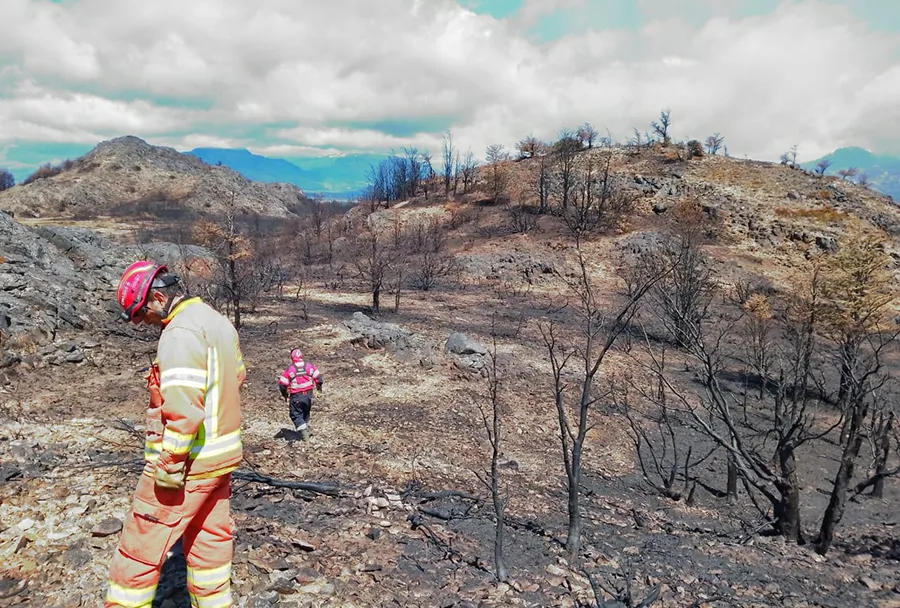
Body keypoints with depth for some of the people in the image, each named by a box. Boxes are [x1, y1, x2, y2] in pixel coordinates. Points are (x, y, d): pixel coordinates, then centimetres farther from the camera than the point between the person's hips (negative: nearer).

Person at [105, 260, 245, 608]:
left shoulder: (180, 332, -19)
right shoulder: (219, 321, 10)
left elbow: (182, 409, -25)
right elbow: (237, 375, 20)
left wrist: (169, 468, -19)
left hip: (188, 463, -9)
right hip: (222, 456, 9)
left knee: (139, 549, 6)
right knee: (208, 543, 19)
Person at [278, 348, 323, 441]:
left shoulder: (289, 369, -9)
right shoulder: (309, 366, -1)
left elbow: (282, 384, -8)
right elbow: (318, 378, 1)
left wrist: (285, 394, 10)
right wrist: (319, 387, 21)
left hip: (296, 396, -4)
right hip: (308, 395, 4)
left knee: (296, 415, 6)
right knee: (306, 413, 24)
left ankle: (303, 433, -6)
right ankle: (306, 429, 35)